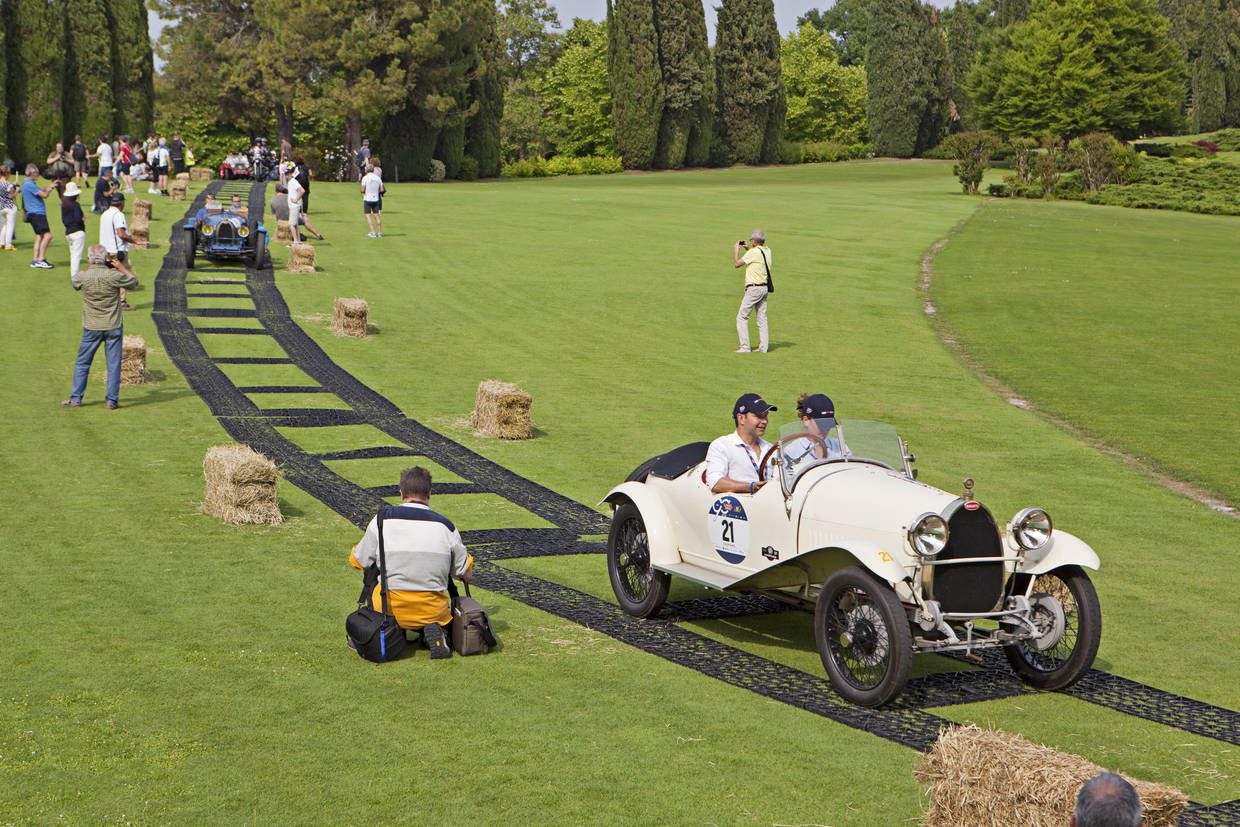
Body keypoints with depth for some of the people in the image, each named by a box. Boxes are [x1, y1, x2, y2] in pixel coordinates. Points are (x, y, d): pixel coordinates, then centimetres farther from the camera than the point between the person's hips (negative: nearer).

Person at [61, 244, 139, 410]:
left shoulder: (82, 276, -11)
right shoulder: (114, 276, -15)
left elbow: (74, 282, 15)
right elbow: (134, 282, 3)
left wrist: (91, 268, 20)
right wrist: (123, 268, 17)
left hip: (91, 328, 1)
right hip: (113, 327, -1)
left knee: (82, 363, 13)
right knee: (113, 364, 6)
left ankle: (76, 398, 16)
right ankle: (112, 400, 6)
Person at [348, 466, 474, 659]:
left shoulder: (382, 520, -4)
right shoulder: (445, 526, -1)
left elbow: (357, 562, 8)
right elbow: (466, 574, 8)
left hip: (390, 610, 1)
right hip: (432, 612, 0)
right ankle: (434, 630, 0)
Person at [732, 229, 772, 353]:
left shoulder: (753, 252, -16)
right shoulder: (767, 251, 8)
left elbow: (736, 264, -10)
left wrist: (736, 250, 4)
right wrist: (747, 248, 28)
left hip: (754, 288, -8)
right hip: (764, 288, 8)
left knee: (742, 317, -3)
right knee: (762, 318, 11)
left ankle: (745, 347, -7)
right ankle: (763, 347, 9)